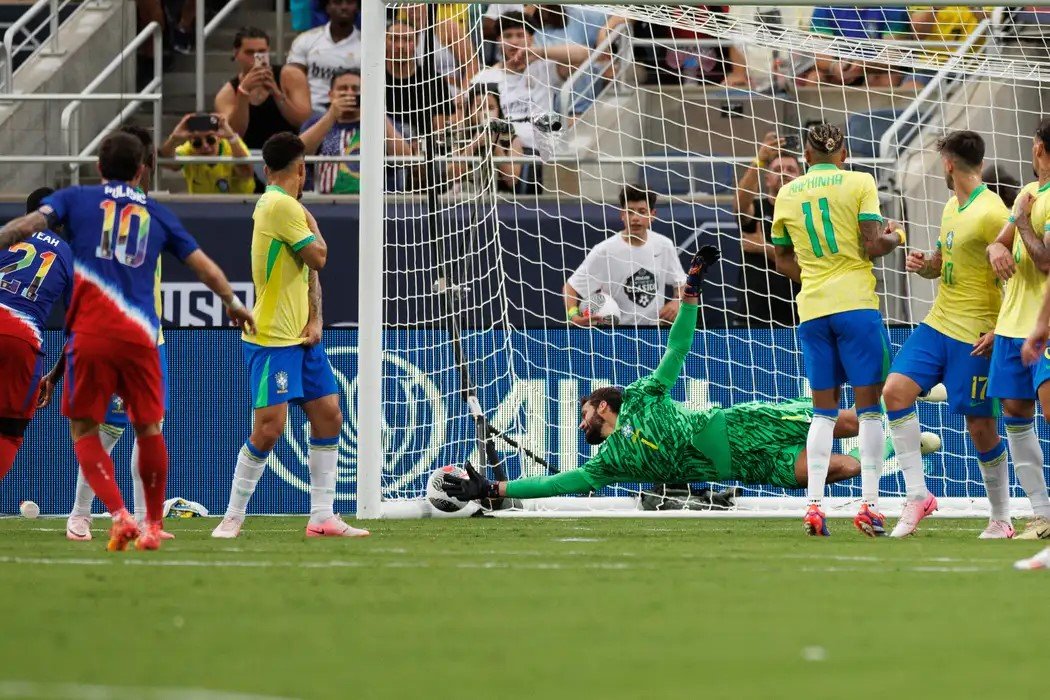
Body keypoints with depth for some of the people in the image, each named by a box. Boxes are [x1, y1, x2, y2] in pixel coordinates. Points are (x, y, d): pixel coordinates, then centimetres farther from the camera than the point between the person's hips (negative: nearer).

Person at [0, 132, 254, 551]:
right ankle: (153, 527, 21)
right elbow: (205, 268, 21)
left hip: (89, 333, -2)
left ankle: (120, 516, -12)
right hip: (140, 335, 2)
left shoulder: (76, 199, 11)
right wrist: (232, 303, 37)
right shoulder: (157, 214, 17)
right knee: (148, 428, 16)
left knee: (84, 430, 6)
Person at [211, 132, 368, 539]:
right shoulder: (282, 206, -16)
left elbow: (311, 270, 15)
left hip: (301, 337, 10)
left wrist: (315, 320, 3)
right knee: (270, 426, -12)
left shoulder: (284, 205, 14)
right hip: (272, 338, -10)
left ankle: (322, 518, 9)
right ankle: (233, 518, -1)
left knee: (329, 415, 6)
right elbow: (318, 257, -14)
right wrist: (312, 225, 4)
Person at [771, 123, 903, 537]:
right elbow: (872, 246, -9)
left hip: (811, 309, 4)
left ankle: (814, 505, -1)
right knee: (869, 406, 1)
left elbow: (783, 261, 17)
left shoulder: (786, 195, 10)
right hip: (856, 303, -4)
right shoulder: (859, 183, -2)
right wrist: (892, 239, 11)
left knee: (823, 410, 9)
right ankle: (869, 505, -5)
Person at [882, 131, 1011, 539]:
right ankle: (917, 495, -3)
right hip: (938, 323, 8)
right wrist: (922, 265, 2)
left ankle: (1001, 520, 13)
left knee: (981, 427, -2)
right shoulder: (952, 207, 12)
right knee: (895, 391, -8)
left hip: (975, 335, -8)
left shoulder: (990, 213, -15)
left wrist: (997, 332, -22)